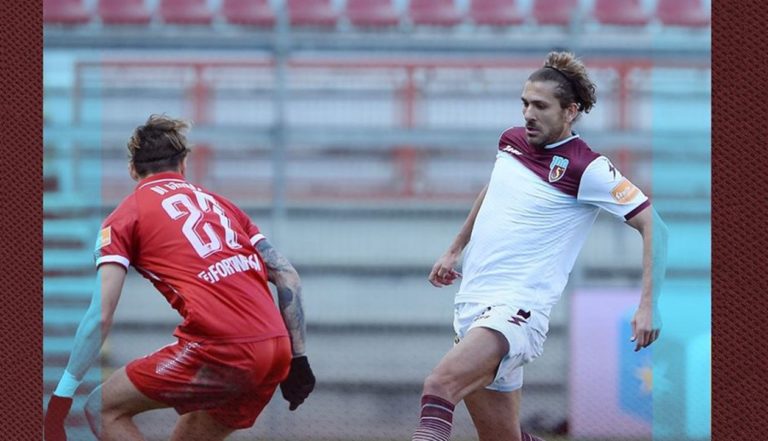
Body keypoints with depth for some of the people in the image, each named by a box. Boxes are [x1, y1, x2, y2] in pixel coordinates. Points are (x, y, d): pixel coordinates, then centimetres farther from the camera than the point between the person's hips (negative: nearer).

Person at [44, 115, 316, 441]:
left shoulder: (125, 216, 9)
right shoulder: (218, 203, 26)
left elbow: (99, 316, -1)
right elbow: (287, 276, 19)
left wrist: (60, 400, 1)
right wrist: (298, 359, 21)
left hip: (220, 349, -6)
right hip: (275, 350, 6)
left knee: (104, 409, 7)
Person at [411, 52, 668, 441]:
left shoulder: (587, 168, -10)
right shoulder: (511, 141, 11)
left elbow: (654, 223, -11)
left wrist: (649, 305, -18)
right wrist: (454, 251, 37)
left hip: (519, 308, -8)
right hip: (471, 303, 8)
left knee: (440, 385, -32)